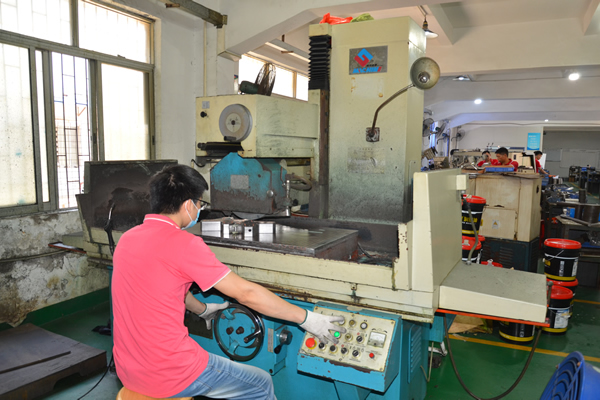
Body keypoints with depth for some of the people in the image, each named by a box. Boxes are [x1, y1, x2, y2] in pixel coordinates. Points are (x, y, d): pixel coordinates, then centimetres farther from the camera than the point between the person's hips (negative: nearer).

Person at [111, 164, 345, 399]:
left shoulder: (127, 238, 3)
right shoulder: (183, 243, -21)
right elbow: (246, 293, -17)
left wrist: (202, 309, 32)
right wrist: (306, 318, -7)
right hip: (170, 376, -8)